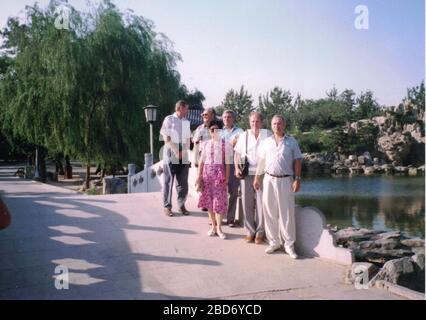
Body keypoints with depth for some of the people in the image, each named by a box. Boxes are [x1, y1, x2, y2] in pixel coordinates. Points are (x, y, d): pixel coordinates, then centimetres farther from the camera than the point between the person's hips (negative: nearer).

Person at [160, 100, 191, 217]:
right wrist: (176, 152, -12)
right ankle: (167, 206, 8)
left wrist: (184, 152, -5)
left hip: (184, 156, 4)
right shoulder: (169, 119, -1)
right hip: (171, 155, -4)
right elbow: (166, 138, -6)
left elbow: (188, 139, 12)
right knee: (168, 181, 1)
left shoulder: (186, 122, 13)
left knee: (183, 182, 5)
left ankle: (182, 205, 15)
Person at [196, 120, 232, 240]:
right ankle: (213, 226, 19)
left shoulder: (225, 144, -3)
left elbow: (227, 162, -3)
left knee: (219, 200, -2)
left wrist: (227, 177, -7)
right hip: (207, 173, 3)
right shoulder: (206, 144, 7)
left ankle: (219, 228, 9)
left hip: (219, 173, -3)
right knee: (208, 200, 7)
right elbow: (202, 161, 7)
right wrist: (199, 176, 2)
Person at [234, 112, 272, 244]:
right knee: (247, 203, 4)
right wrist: (237, 168, 0)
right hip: (246, 174, 2)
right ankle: (250, 231, 14)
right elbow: (237, 153, 14)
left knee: (261, 203, -2)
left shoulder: (267, 134, 5)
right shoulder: (244, 135, 13)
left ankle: (260, 232, 8)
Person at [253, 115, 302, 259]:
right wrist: (257, 178, 12)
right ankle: (273, 242, 18)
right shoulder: (266, 142, 10)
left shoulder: (291, 142, 3)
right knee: (269, 212, 6)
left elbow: (297, 161, 1)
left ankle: (289, 244, 9)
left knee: (287, 213, -1)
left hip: (286, 180, -3)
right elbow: (261, 161, 14)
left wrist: (297, 179, -6)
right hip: (269, 179, 3)